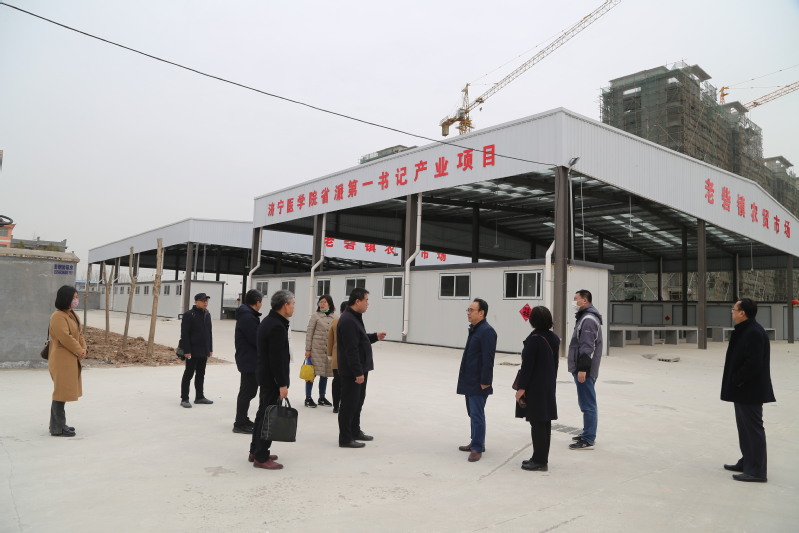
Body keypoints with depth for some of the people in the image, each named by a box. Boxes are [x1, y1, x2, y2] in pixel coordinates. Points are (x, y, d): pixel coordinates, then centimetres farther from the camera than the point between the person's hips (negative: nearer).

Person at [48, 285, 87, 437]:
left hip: (71, 359, 10)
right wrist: (79, 351, -14)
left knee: (63, 392, 17)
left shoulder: (72, 315, 12)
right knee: (61, 392, -4)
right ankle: (58, 428, 3)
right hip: (61, 360, -10)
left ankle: (57, 424, 27)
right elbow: (65, 338, -24)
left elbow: (79, 333, 13)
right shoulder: (58, 317, -18)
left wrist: (83, 349, -2)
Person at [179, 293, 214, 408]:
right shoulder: (189, 315, -11)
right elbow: (184, 334, -14)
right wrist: (187, 351, -18)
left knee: (201, 374, 14)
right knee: (188, 374, 1)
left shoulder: (207, 314, 11)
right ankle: (184, 398, 8)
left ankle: (199, 396, 24)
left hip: (204, 351, 7)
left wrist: (210, 349, 13)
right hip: (193, 351, -7)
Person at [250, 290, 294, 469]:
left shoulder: (268, 322, 11)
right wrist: (282, 384, -20)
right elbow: (277, 359, -23)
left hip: (264, 375, 11)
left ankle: (255, 451, 29)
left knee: (263, 414, 18)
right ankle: (261, 458, 5)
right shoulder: (277, 327, -21)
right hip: (272, 378, -11)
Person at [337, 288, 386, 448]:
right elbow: (351, 349, -25)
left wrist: (375, 336, 9)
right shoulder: (348, 320, -22)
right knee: (349, 403, -1)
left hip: (360, 368, 11)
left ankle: (355, 431, 34)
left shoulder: (355, 318, 13)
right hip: (351, 371, -11)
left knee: (358, 401, 20)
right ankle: (345, 438, 9)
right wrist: (358, 372, -25)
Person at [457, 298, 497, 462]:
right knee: (472, 413, 18)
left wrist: (485, 381, -21)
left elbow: (488, 359, -21)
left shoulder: (487, 331, -17)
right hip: (469, 381, 10)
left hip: (478, 383, -10)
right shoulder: (474, 329, 13)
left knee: (477, 415, -3)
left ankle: (477, 448, 5)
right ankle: (476, 442, 30)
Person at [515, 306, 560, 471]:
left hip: (534, 388, -8)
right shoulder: (553, 338, 7)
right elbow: (555, 363, 13)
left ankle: (539, 461, 5)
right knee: (545, 423, 13)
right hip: (549, 386, 8)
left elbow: (527, 365, -19)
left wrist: (521, 388, -14)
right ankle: (542, 458, 23)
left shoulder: (534, 339, -18)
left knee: (537, 424, -1)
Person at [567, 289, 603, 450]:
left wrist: (582, 368, -24)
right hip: (583, 368, 11)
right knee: (586, 403, 17)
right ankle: (588, 434, 27)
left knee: (587, 404, -6)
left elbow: (587, 347, -22)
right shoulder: (585, 317, 17)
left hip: (585, 370, -11)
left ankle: (588, 440, -2)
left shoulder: (588, 319, -15)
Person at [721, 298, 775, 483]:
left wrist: (737, 380, -17)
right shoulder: (744, 331, 12)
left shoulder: (754, 333, -21)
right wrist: (735, 382, 12)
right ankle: (747, 462, 30)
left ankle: (756, 471, 3)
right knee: (745, 427, 19)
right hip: (742, 391, 11)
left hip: (750, 391, -11)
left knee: (753, 428, -4)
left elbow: (753, 363, -26)